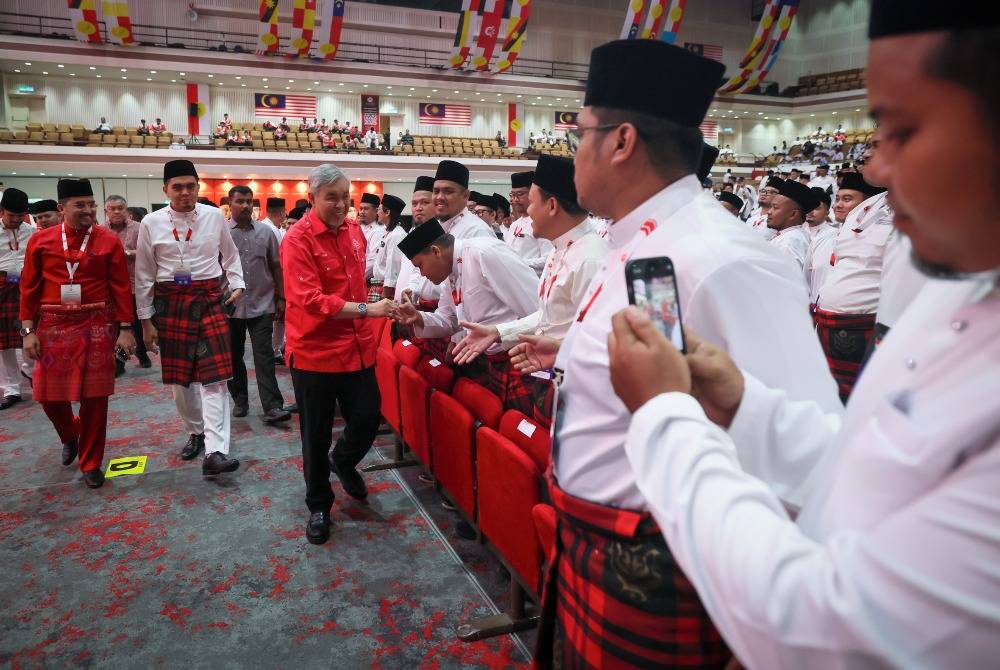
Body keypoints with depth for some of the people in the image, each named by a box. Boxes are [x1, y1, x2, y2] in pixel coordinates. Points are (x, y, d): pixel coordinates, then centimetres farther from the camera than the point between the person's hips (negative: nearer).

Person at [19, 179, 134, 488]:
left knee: (95, 396, 2)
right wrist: (28, 330, 0)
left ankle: (91, 462, 16)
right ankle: (70, 436, 40)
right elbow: (29, 288, 5)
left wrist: (126, 329, -6)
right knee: (49, 393, 7)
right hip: (54, 326, 2)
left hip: (97, 326, -2)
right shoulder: (40, 240, 2)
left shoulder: (109, 241, -2)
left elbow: (121, 287, -2)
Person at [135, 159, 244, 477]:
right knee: (179, 377, 10)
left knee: (214, 376, -9)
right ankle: (197, 431, 32)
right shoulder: (151, 223, 0)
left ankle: (215, 452, -11)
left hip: (209, 299, -1)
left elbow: (231, 255, 16)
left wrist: (238, 284, 1)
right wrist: (146, 320, 4)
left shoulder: (214, 216, 1)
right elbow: (144, 275, 4)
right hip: (171, 302, 1)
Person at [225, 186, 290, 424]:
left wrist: (281, 298, 6)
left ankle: (272, 407, -5)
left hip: (261, 304, 0)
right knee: (233, 356, 12)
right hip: (230, 306, 1)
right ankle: (239, 400, 28)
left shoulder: (266, 232, 3)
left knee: (264, 356, -4)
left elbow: (276, 267, 8)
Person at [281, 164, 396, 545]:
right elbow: (310, 301, -23)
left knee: (368, 420, 9)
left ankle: (343, 462, 43)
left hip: (357, 347, 5)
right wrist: (366, 309, -27)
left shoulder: (355, 231, 6)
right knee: (317, 436, 9)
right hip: (315, 351, -5)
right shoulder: (298, 239, -14)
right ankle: (319, 506, 30)